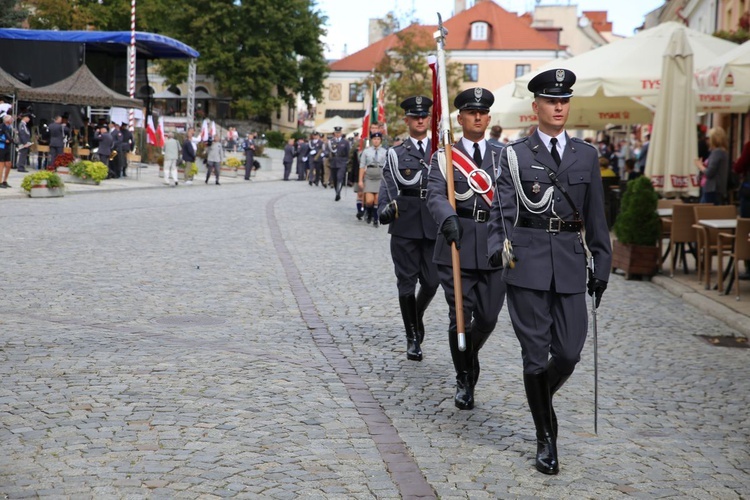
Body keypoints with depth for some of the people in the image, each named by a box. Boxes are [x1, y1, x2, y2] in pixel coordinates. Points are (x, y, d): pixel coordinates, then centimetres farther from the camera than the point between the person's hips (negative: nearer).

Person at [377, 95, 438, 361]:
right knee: (407, 282, 1)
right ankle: (412, 337, 12)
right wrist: (384, 208, -22)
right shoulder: (396, 153, 6)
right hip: (405, 222, -1)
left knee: (431, 281, 2)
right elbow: (387, 185, -4)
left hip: (434, 223, 2)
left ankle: (417, 317, 33)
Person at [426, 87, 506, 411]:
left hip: (495, 245, 2)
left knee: (488, 318, 4)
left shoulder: (502, 156, 13)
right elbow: (435, 194, -12)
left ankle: (470, 355, 36)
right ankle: (463, 380, 15)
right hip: (457, 242, -2)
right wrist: (448, 218, -32)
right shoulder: (444, 156, 4)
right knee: (460, 316, -4)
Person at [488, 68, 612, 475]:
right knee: (536, 354, 0)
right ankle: (545, 438, 13)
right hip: (527, 262, -3)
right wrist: (498, 246, -22)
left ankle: (542, 402, 33)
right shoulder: (515, 155, 3)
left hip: (570, 262, 3)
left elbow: (596, 216, 13)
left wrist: (601, 266, 12)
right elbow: (502, 209, -5)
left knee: (569, 353, 1)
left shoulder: (586, 155, 11)